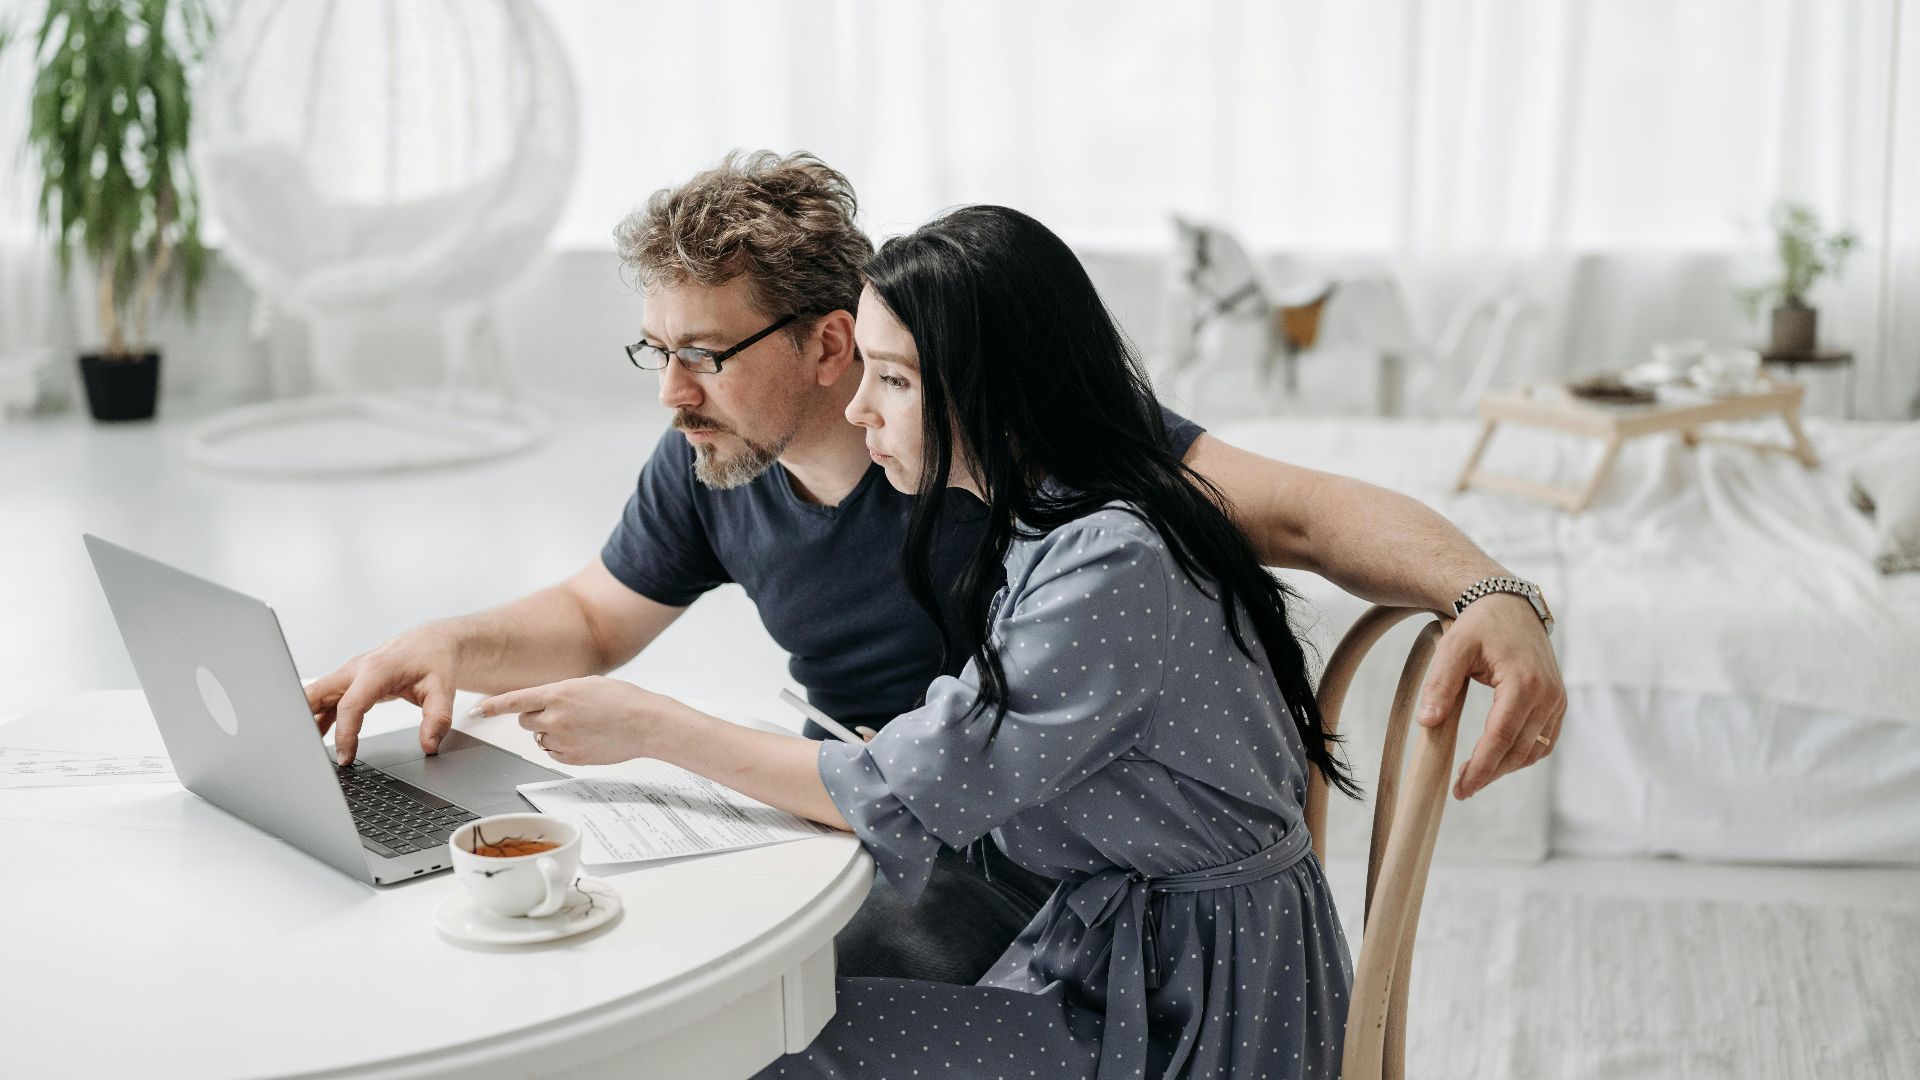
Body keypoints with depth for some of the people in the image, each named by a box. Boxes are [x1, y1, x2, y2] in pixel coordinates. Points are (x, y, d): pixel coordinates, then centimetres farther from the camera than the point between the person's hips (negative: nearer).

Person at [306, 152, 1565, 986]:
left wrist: (1488, 593, -40)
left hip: (1056, 870, -6)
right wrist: (450, 645, -6)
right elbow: (594, 617, 15)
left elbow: (1286, 509, -23)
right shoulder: (707, 470, -2)